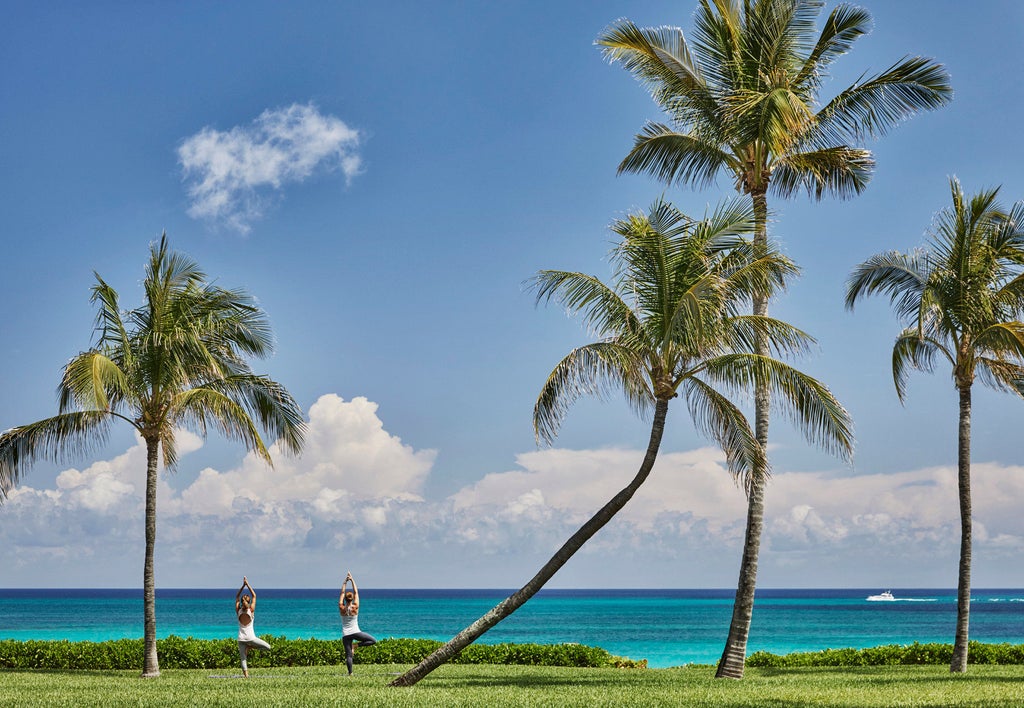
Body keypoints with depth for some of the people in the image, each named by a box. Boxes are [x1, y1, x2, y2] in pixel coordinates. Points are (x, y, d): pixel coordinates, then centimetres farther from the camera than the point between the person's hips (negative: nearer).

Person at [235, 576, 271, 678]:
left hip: (241, 639, 2)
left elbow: (237, 597, 12)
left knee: (243, 658, 1)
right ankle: (250, 647, -4)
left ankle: (246, 675, -14)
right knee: (268, 647, 10)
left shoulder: (238, 611, -1)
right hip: (250, 638, -2)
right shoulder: (251, 610, -5)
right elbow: (254, 596, 5)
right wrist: (247, 584, 7)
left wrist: (243, 586, 9)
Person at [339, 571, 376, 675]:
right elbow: (356, 592, 1)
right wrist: (352, 580, 6)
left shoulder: (342, 608, -5)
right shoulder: (355, 607, -7)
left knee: (348, 655, 2)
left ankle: (350, 673, -9)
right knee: (373, 641, 8)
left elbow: (342, 593, 5)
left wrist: (345, 581, 10)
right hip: (355, 632, -2)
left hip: (345, 635, 2)